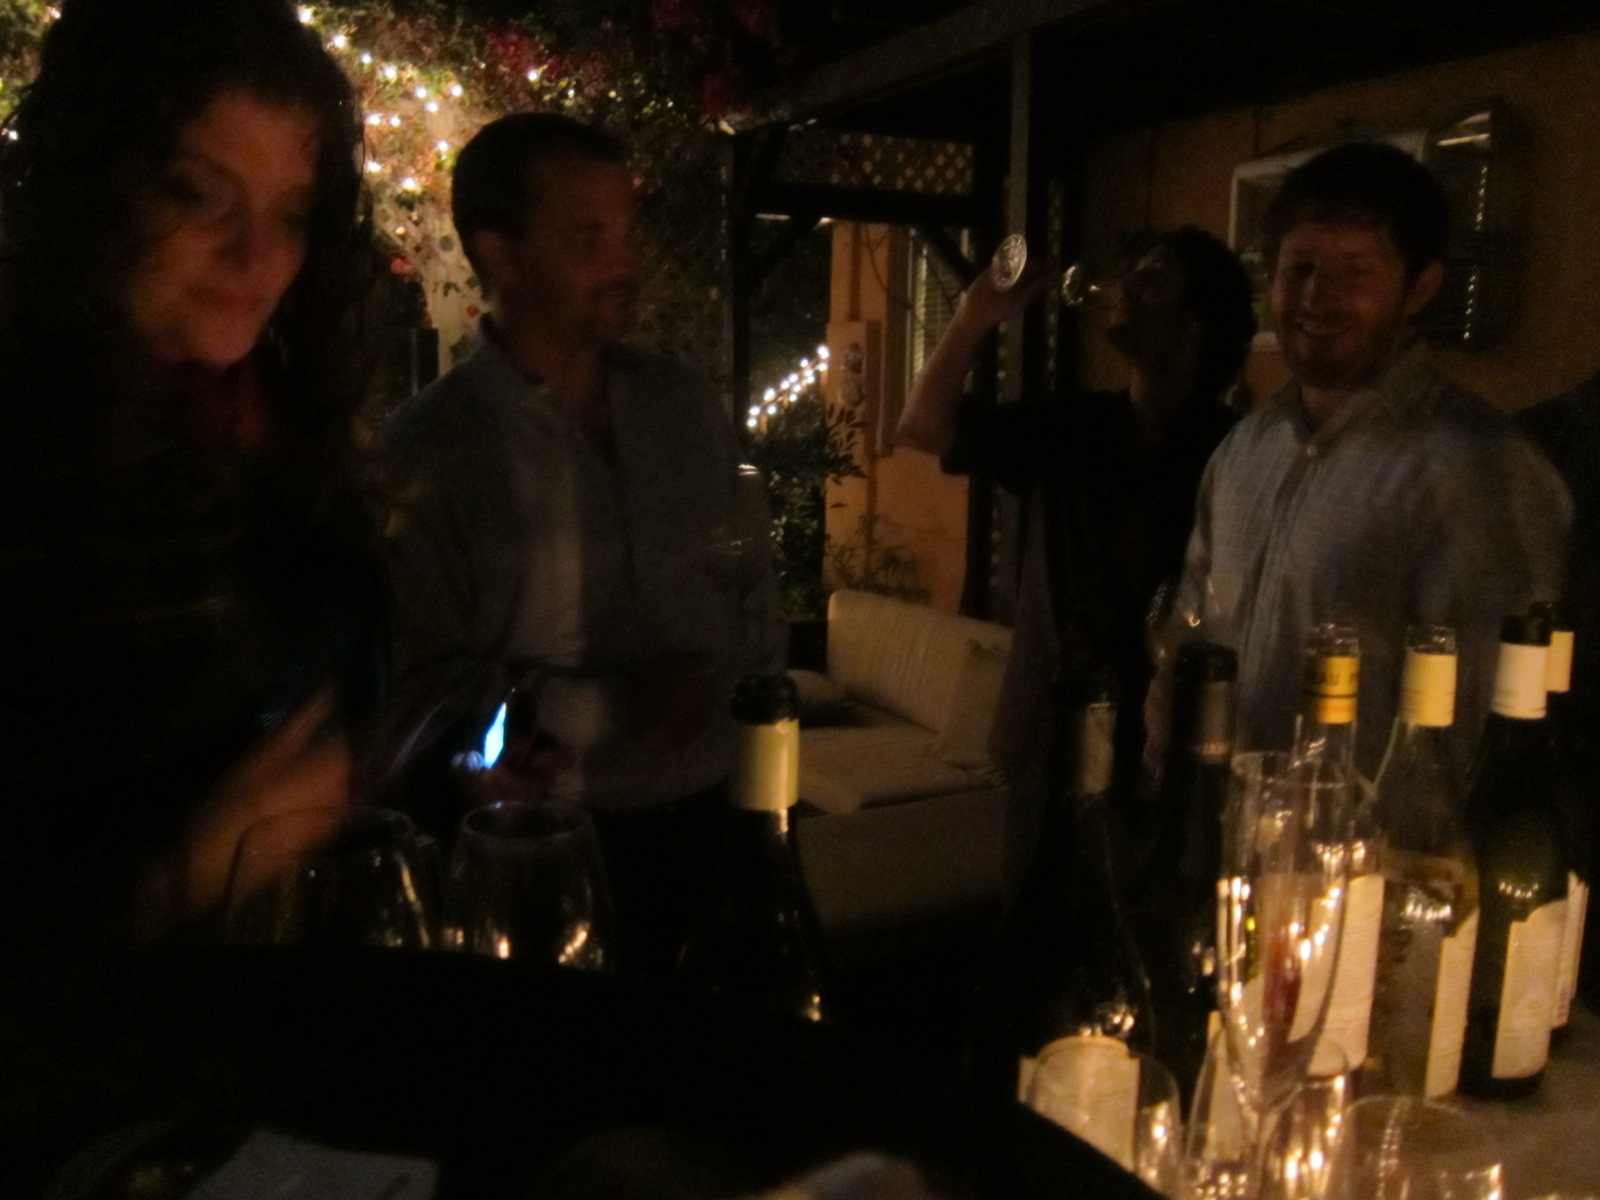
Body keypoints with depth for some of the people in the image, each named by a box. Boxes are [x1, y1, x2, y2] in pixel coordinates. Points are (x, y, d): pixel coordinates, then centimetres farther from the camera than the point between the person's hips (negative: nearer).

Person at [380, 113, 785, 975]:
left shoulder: (687, 409, 4)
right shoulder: (426, 449, -11)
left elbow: (755, 601, 9)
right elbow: (424, 685, -15)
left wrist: (760, 774, -1)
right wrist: (614, 707, -18)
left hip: (708, 828, 5)